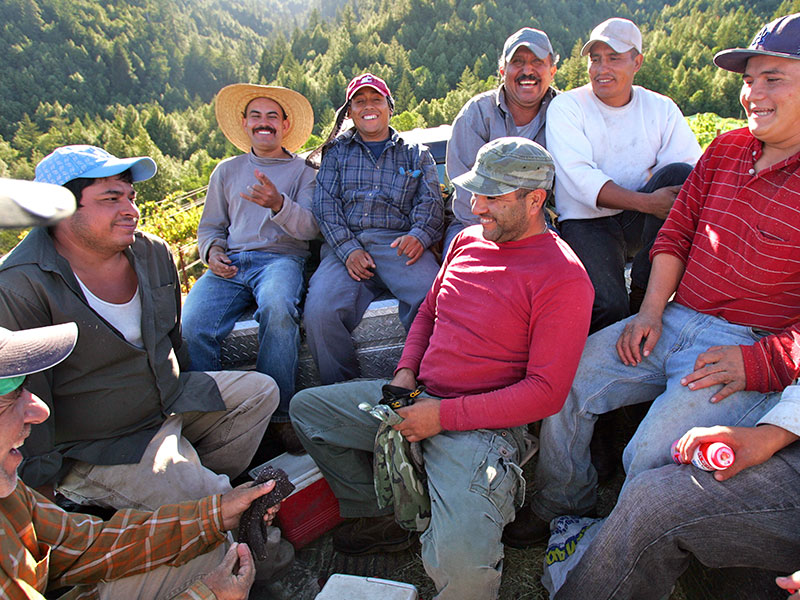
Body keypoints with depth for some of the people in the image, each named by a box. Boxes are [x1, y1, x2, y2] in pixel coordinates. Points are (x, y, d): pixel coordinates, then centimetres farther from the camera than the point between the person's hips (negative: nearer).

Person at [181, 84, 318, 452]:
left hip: (280, 258, -2)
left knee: (277, 308, -39)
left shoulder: (302, 171, 17)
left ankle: (278, 414, -25)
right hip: (231, 262, 3)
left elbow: (311, 228, 1)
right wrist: (212, 250, 2)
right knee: (190, 325, -28)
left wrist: (278, 205, -19)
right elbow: (210, 226, 26)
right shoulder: (227, 171, 26)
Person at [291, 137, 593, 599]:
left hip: (482, 424, -7)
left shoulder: (562, 277, -14)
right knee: (306, 407, 12)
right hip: (418, 397, 8)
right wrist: (406, 370, 3)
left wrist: (445, 414, -19)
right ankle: (380, 517, 17)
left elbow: (546, 391, -17)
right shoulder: (469, 240, 9)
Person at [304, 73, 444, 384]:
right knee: (319, 311, -28)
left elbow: (430, 202, 11)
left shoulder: (416, 154, 24)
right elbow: (326, 204, 10)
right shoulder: (336, 152, 23)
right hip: (346, 245, 1)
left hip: (398, 242, 0)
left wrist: (419, 235, -13)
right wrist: (348, 249, -8)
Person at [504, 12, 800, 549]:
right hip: (673, 321, 6)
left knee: (651, 459, -22)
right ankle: (562, 509, 17)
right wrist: (652, 310, 1)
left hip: (750, 349, -6)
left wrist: (754, 362, -19)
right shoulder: (726, 149, 9)